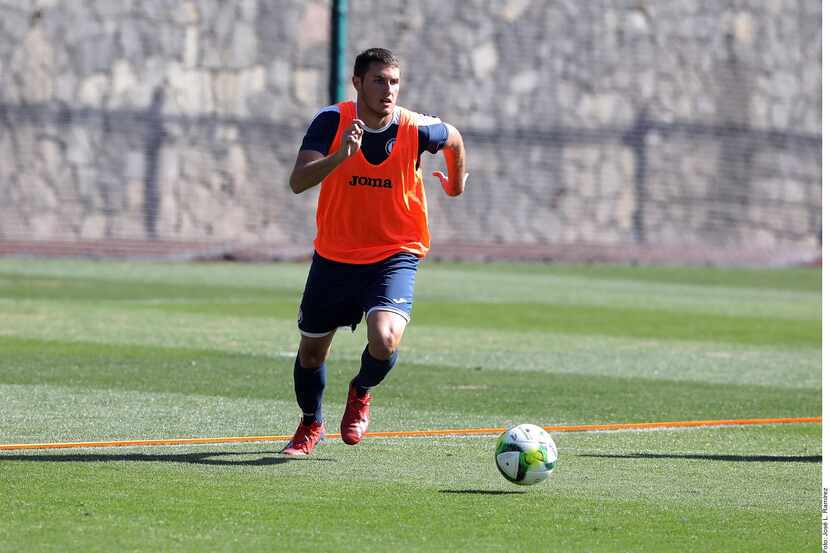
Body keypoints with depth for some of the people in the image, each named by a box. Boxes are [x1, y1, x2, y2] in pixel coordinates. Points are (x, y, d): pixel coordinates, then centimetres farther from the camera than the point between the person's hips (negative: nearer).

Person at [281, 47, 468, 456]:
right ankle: (311, 425, 44)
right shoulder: (331, 122, -15)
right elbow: (298, 182, -26)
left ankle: (360, 394, 11)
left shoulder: (416, 129, -14)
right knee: (311, 351, 13)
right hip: (334, 256, 2)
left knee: (384, 341, -25)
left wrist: (456, 180, 27)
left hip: (394, 256, -2)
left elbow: (453, 139, 10)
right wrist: (341, 154, -40)